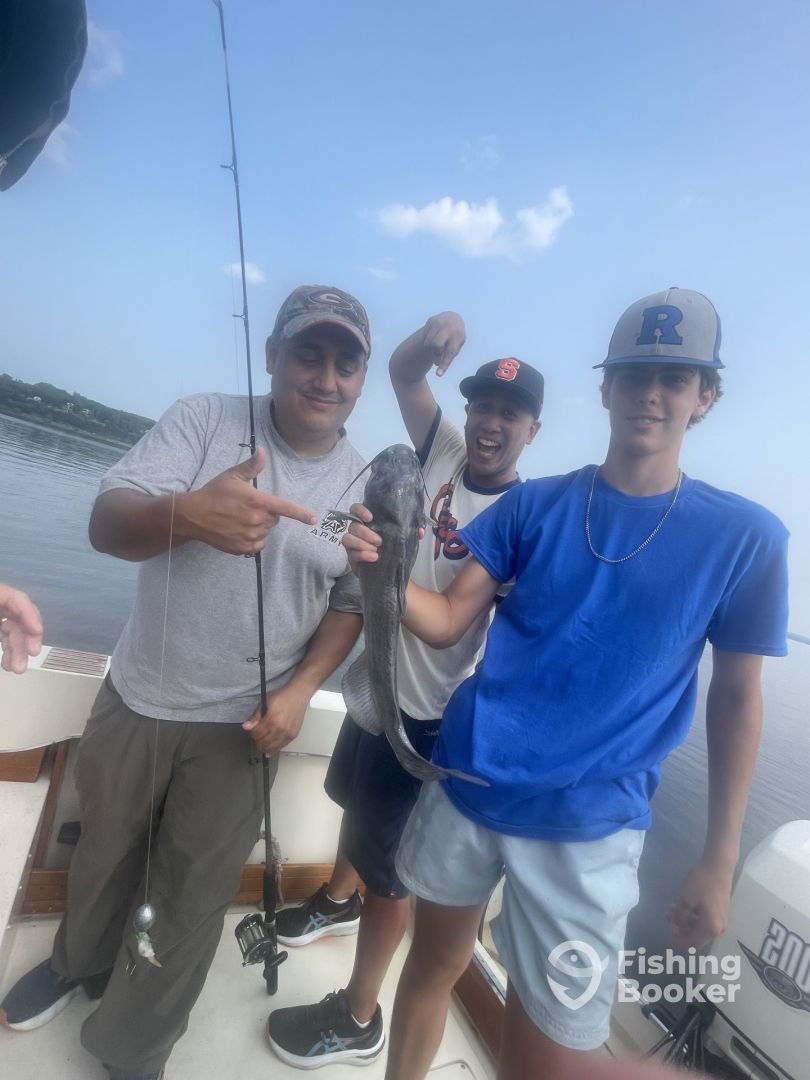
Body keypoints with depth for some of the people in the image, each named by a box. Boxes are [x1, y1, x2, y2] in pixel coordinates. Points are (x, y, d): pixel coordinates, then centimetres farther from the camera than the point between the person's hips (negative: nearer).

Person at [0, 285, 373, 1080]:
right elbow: (106, 524, -19)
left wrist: (299, 689, -14)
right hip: (136, 699, 1)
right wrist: (189, 512, -41)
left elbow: (352, 603, 1)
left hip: (241, 725, 0)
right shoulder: (203, 420, -10)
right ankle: (79, 963, 57)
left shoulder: (364, 486, -5)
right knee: (104, 849, 25)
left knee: (194, 894, 15)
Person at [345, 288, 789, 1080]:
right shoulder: (533, 504, -2)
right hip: (466, 786, 2)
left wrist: (719, 860, 2)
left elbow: (736, 701, 1)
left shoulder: (744, 537, -4)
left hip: (589, 830, -1)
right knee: (434, 963, 23)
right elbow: (445, 622, -5)